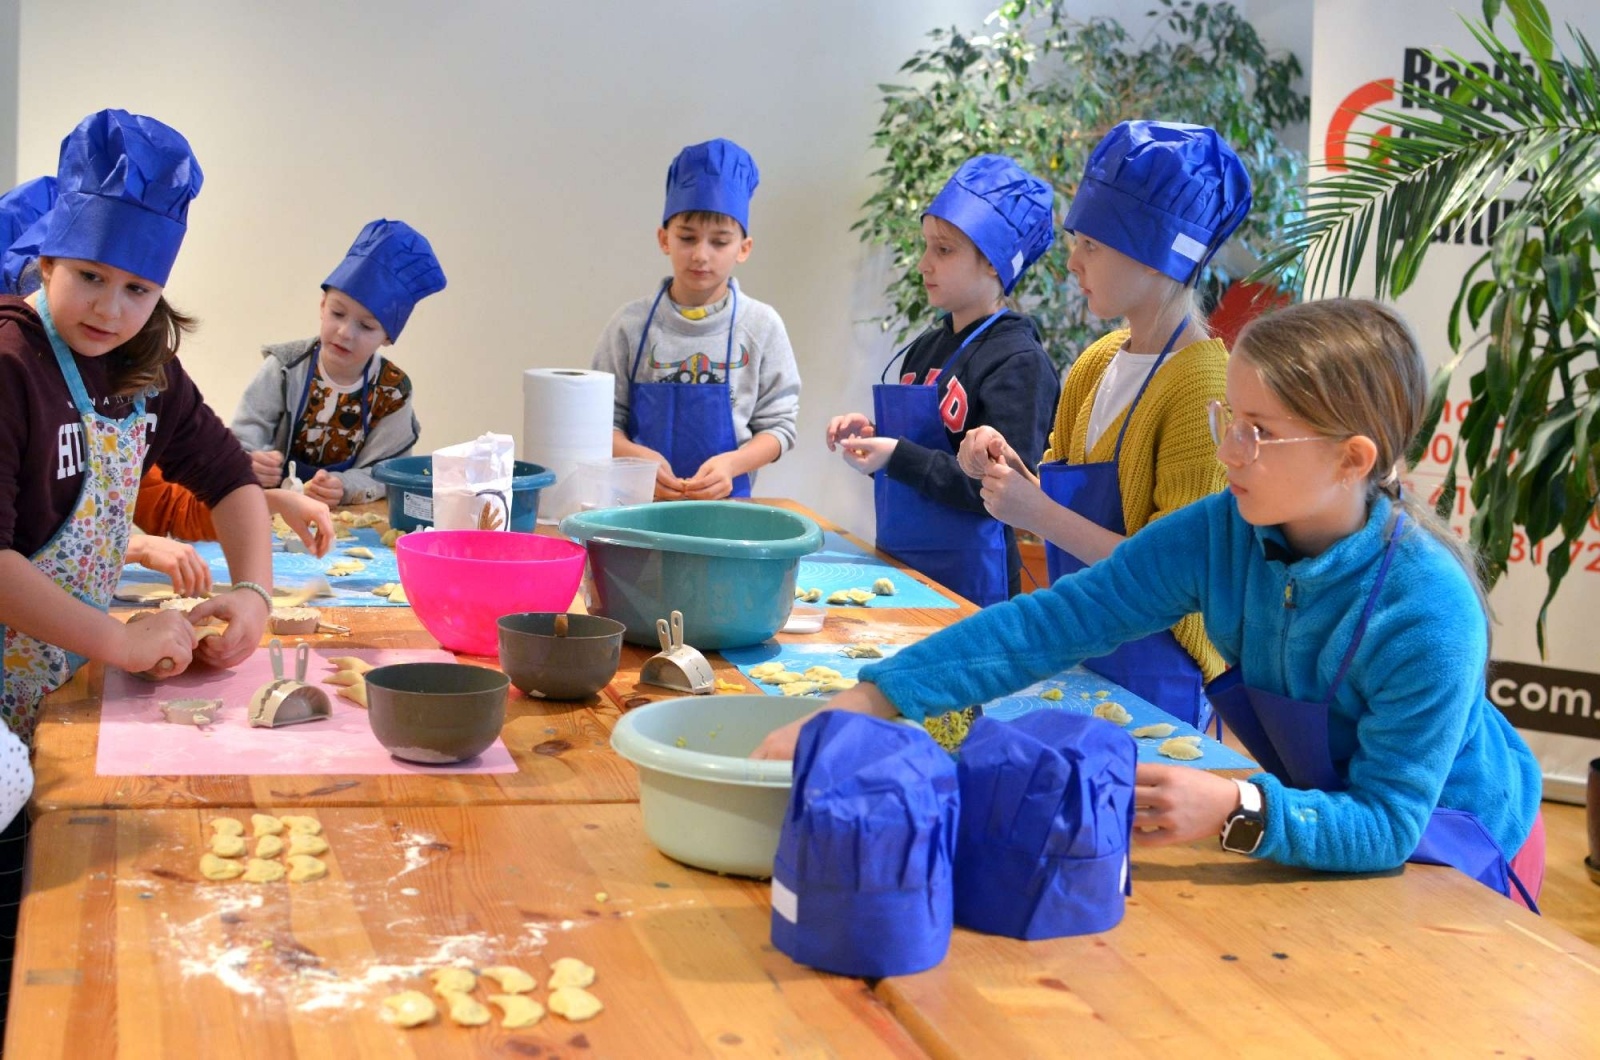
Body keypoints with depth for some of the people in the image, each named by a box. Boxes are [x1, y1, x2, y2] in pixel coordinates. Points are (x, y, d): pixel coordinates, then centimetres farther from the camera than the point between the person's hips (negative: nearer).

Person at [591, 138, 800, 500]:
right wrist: (638, 457, -14)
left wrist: (732, 463, -13)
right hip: (642, 499, 1)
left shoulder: (761, 325, 4)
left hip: (725, 501, 0)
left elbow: (777, 423, 5)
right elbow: (605, 419, 5)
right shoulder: (631, 324, 5)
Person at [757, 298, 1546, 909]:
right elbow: (1051, 624, -24)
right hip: (1324, 827, 4)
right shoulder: (1219, 535, -18)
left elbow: (1386, 823, -30)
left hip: (1451, 863, -4)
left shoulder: (1429, 614, -32)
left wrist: (1236, 812, -46)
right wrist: (854, 709, -31)